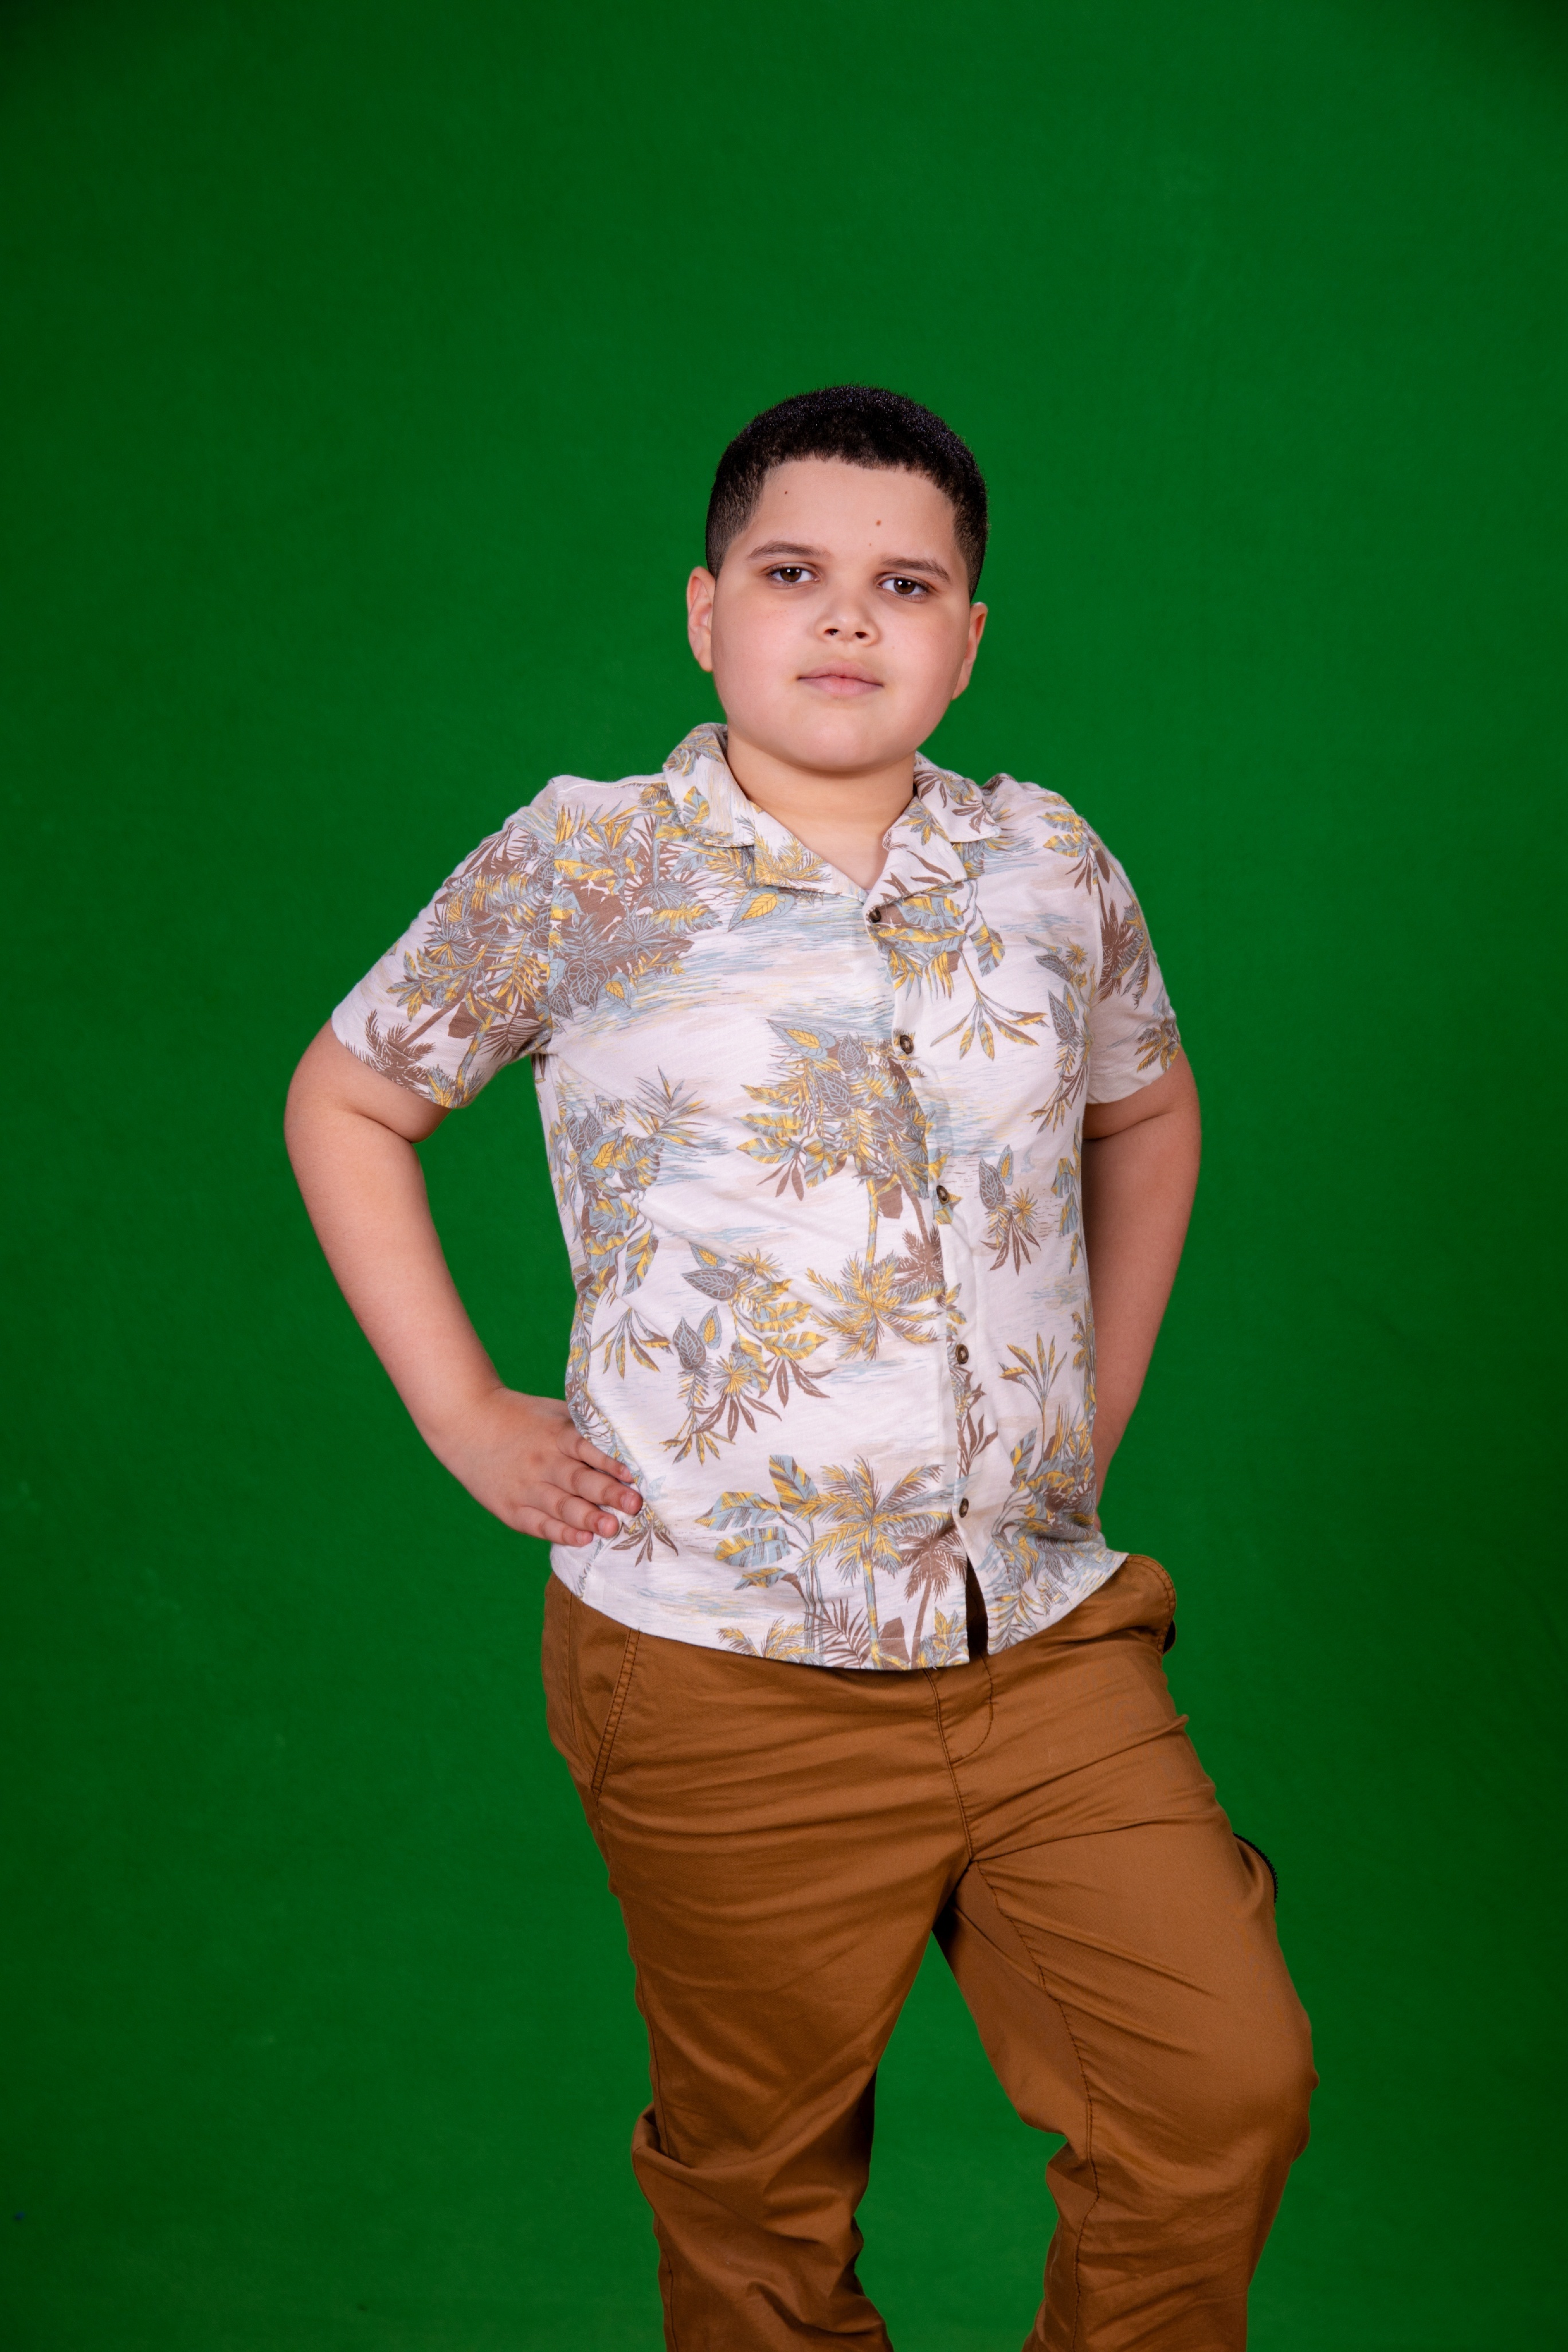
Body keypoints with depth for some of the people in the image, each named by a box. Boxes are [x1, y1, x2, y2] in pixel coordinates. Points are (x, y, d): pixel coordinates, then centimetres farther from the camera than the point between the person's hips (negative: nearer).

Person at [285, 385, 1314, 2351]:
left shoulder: (1049, 865, 5)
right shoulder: (578, 868, -4)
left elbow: (1149, 1109, 23)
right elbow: (343, 1105, 7)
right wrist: (465, 1416, 0)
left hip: (1055, 1644, 3)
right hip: (733, 1683, -3)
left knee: (1228, 2084, 4)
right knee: (762, 2186, 14)